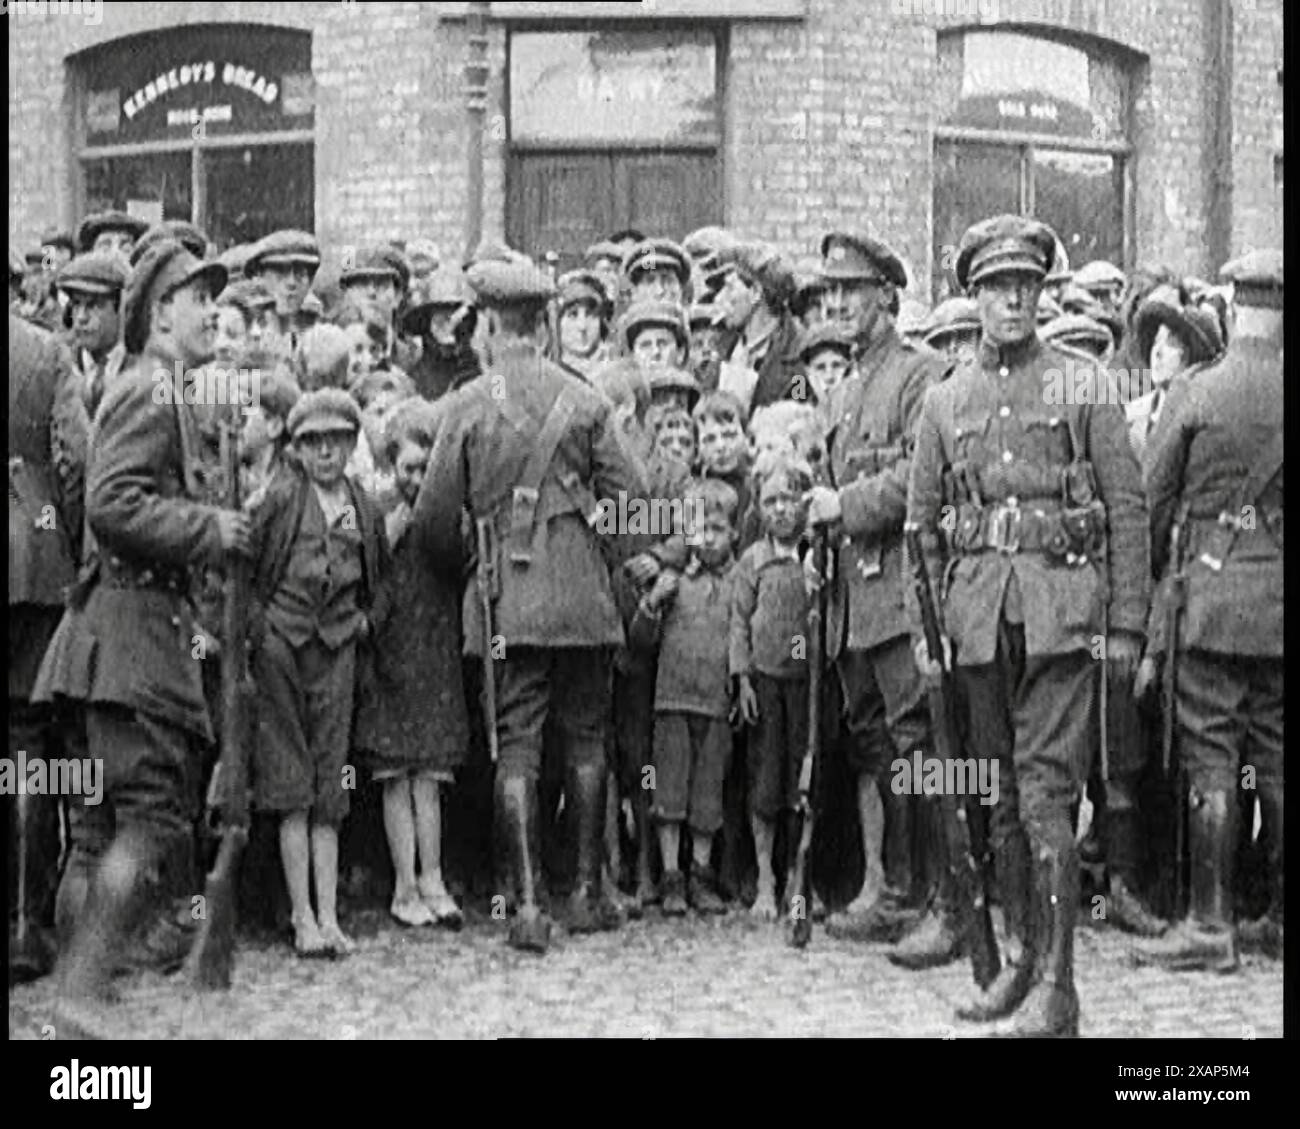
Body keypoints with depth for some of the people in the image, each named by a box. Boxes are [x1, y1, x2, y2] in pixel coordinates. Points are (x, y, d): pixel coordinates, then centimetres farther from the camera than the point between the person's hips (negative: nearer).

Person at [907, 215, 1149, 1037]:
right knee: (1001, 796, 9)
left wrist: (1127, 626, -4)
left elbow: (1129, 508, 1)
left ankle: (1057, 989, -7)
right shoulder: (945, 401, 13)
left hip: (1063, 607, -4)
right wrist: (925, 627, 8)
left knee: (1046, 792, -10)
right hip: (980, 613, 4)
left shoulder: (1085, 386, 4)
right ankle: (1024, 955, 22)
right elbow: (923, 523, 16)